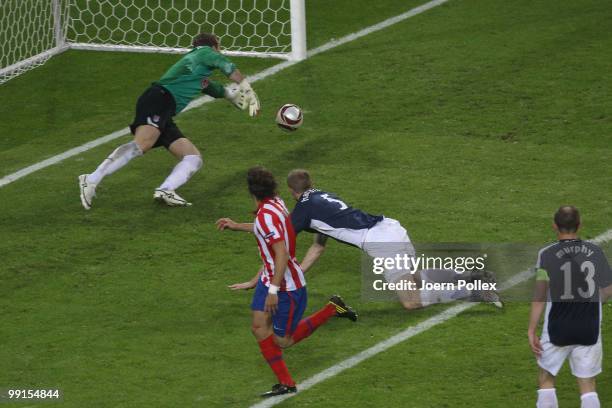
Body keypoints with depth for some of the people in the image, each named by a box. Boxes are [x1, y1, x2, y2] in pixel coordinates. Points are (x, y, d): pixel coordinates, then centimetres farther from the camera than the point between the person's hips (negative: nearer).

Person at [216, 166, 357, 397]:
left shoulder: (267, 215, -27)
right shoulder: (276, 203, 2)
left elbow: (282, 254, -32)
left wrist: (273, 290, -31)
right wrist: (236, 226, 31)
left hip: (287, 286, -9)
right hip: (270, 278, 9)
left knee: (283, 341, 3)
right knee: (260, 328, 4)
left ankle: (332, 309, 12)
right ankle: (286, 383, 9)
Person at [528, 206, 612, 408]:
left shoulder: (547, 255, -11)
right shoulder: (595, 252, -3)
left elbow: (540, 296, -13)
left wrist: (531, 331, -8)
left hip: (557, 329, -2)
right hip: (590, 329, 2)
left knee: (546, 378, 16)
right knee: (587, 384, 8)